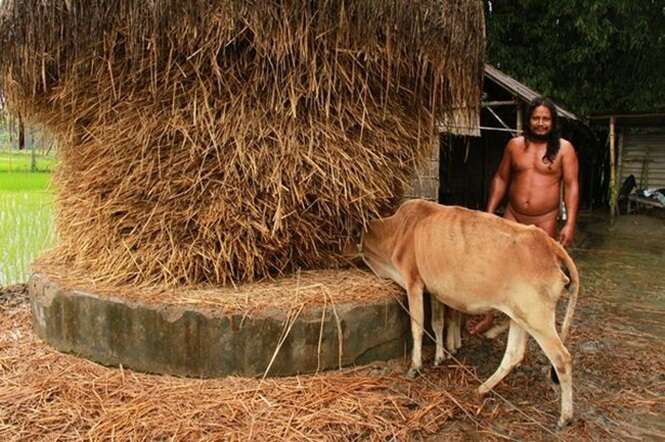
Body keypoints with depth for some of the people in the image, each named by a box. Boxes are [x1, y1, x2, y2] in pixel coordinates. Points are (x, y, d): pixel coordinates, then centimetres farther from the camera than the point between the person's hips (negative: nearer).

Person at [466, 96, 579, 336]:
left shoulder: (564, 148, -3)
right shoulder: (515, 145, 4)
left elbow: (571, 186, -6)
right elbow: (500, 179, 9)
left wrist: (570, 224, -14)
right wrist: (489, 213, 4)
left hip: (545, 220, -2)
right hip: (513, 215, 2)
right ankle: (488, 315, 7)